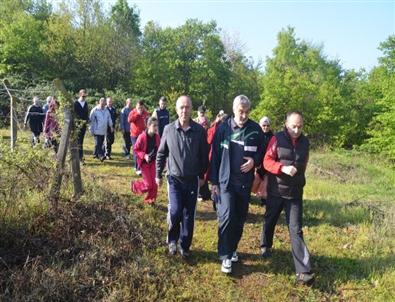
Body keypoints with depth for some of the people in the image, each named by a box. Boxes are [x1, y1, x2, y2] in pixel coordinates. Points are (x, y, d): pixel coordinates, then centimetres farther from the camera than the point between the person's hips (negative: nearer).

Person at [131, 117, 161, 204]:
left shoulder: (157, 137, -4)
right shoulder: (142, 137, -19)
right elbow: (135, 149, -11)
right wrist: (144, 156, -24)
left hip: (153, 162, 5)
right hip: (144, 162, -4)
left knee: (154, 183, 3)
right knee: (148, 184, -3)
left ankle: (150, 200, 21)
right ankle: (135, 185, 27)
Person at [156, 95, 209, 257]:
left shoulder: (199, 130, -6)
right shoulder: (169, 129, -5)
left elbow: (204, 155, 3)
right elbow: (161, 154, 5)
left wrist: (202, 176, 7)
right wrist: (158, 174, 8)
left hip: (192, 180, 1)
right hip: (174, 178, -1)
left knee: (188, 215, 8)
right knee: (175, 211, -10)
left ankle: (185, 246, 26)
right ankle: (172, 240, 18)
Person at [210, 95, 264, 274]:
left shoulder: (255, 130, -2)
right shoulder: (223, 128, -6)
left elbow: (262, 152, 9)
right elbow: (215, 155, -2)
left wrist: (254, 161, -13)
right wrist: (214, 181, -2)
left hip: (245, 182, 3)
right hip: (226, 181, -2)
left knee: (240, 219, 12)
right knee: (226, 217, -9)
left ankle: (232, 248, 32)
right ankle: (225, 256, 3)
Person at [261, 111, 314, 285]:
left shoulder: (304, 142, 4)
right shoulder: (277, 139, -9)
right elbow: (267, 162, -14)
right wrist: (283, 168, -29)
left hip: (295, 193, 2)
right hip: (275, 191, -2)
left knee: (296, 230, -3)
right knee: (270, 220, 18)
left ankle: (303, 271, -4)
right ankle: (266, 246, 47)